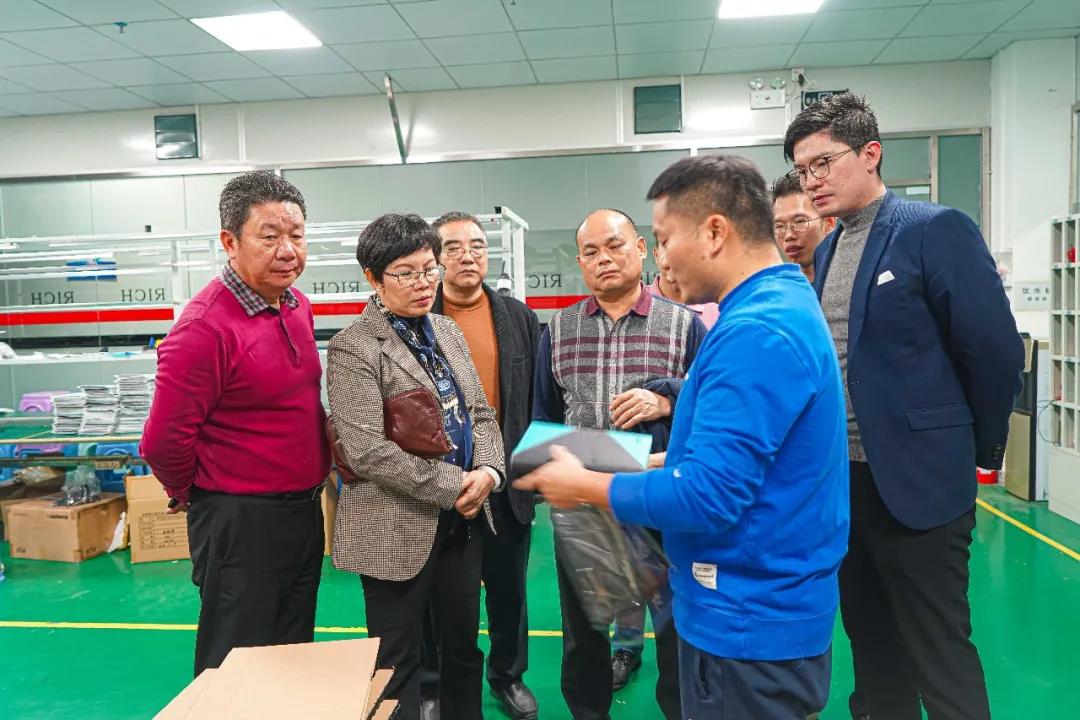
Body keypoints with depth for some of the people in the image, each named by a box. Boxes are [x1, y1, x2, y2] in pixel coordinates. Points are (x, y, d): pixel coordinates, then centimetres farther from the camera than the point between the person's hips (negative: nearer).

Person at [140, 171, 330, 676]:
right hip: (241, 523, -7)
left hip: (304, 510, 8)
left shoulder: (298, 306, 4)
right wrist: (187, 496, -2)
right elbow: (164, 442, -18)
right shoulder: (205, 326, -21)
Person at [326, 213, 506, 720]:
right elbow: (367, 451, -21)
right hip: (398, 528, -6)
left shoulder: (446, 330, 9)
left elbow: (481, 413, 10)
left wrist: (487, 472, -9)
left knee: (463, 645, 20)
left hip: (462, 518, 7)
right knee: (399, 660, 10)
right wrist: (453, 484, -18)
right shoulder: (353, 348, -13)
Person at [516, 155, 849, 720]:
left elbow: (708, 496, -28)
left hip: (749, 625, -9)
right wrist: (668, 460, 7)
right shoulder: (784, 304, 7)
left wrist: (584, 486, -15)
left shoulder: (755, 333, -26)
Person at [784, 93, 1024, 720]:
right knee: (872, 641, 19)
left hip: (916, 480, -7)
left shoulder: (937, 230, -11)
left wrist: (979, 448, -1)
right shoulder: (827, 251, 11)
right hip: (842, 478, 7)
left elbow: (994, 351, -12)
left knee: (938, 654, 5)